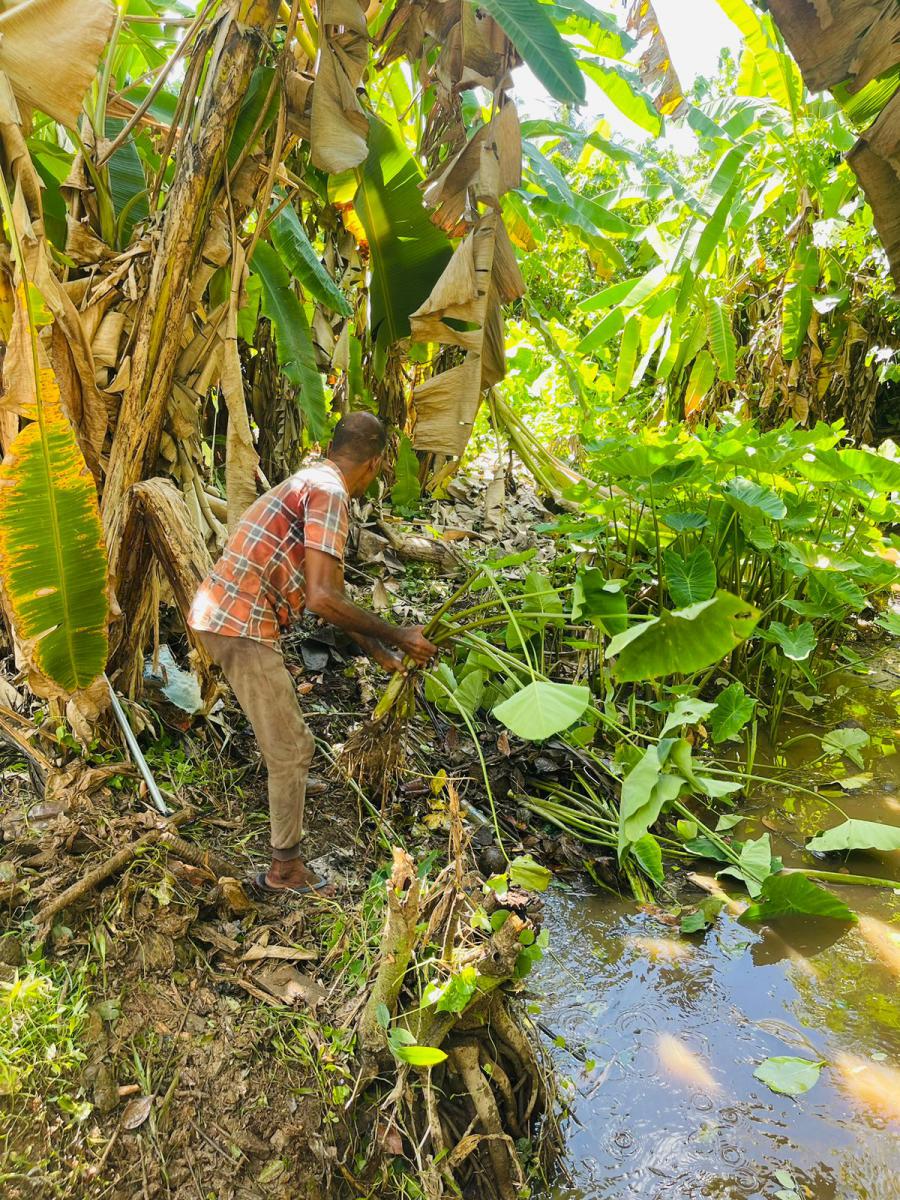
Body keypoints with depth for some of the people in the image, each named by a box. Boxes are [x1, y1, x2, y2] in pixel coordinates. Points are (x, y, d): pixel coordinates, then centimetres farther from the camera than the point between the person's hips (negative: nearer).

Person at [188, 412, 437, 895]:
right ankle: (285, 869, 16)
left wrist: (376, 649, 25)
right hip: (241, 627, -11)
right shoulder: (329, 493, -15)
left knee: (283, 739, 25)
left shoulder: (310, 482, 17)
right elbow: (322, 599, -24)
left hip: (220, 615, 11)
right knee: (291, 749, 1)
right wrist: (396, 637, -13)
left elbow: (324, 590, 22)